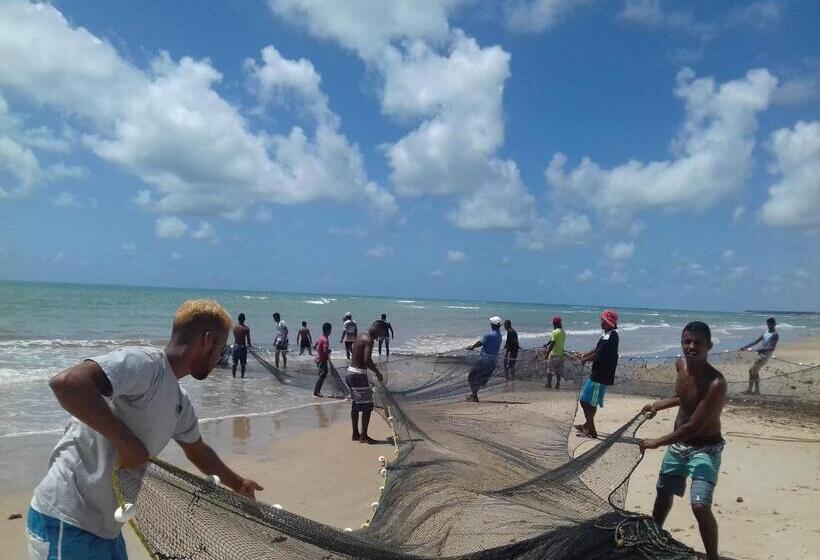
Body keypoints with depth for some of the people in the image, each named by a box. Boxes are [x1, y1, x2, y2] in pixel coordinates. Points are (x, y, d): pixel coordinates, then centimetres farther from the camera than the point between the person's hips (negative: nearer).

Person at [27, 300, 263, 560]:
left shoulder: (180, 401, 10)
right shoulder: (144, 362, -19)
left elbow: (197, 451, 26)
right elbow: (66, 382, -34)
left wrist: (237, 483, 37)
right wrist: (127, 441, -28)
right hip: (67, 523, -9)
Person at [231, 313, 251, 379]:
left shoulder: (234, 327, -1)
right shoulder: (246, 328, -13)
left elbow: (234, 337, 6)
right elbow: (248, 339, -11)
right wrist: (248, 344, 8)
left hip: (235, 346, 3)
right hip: (242, 347, -3)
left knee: (234, 363, 11)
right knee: (242, 364, 6)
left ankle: (233, 376, 13)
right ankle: (242, 376, 9)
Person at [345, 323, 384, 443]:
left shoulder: (359, 337, 13)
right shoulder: (369, 340, -15)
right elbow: (367, 360, -26)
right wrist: (377, 372, -12)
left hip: (350, 372, 10)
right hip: (359, 375, -10)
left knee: (355, 404, 17)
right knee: (367, 406, -3)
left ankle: (355, 434, 26)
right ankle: (363, 436, 1)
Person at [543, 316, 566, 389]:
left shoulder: (555, 332, -14)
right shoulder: (563, 332, 10)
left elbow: (552, 343, -18)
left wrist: (548, 352, -13)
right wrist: (547, 344, 31)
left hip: (553, 353, -7)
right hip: (561, 353, 7)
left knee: (549, 369, 2)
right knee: (559, 371, 9)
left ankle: (549, 384, 3)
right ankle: (558, 385, 11)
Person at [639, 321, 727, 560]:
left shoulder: (716, 383, -29)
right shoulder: (681, 364, -7)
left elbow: (693, 427, -28)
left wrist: (655, 443, -21)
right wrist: (658, 405, 8)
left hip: (705, 449, -7)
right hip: (678, 444, 7)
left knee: (700, 506, -19)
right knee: (664, 493, 22)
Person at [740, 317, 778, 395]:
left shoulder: (775, 334, -10)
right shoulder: (766, 332, 14)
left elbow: (772, 348, -19)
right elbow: (756, 341, 17)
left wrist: (761, 349, -28)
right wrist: (746, 347, 12)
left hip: (765, 355, -8)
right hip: (761, 354, 8)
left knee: (752, 371, -10)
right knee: (755, 372, 10)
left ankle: (750, 390, -3)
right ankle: (757, 390, 16)